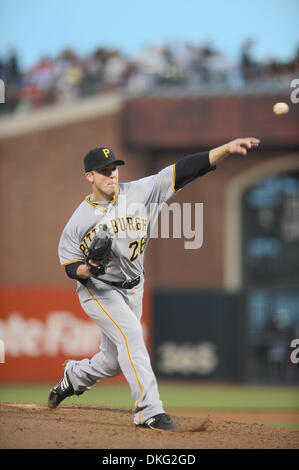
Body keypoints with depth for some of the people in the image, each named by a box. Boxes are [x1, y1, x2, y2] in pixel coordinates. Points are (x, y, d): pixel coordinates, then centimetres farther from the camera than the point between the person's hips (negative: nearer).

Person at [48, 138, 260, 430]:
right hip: (98, 290, -4)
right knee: (130, 334, -26)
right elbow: (69, 263, -2)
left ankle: (73, 377, 45)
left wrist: (228, 149, -26)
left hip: (132, 290, 4)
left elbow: (182, 172, -18)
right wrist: (85, 270, -27)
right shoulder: (79, 220, -12)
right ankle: (149, 411, -27)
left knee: (114, 361, 13)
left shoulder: (140, 192, -9)